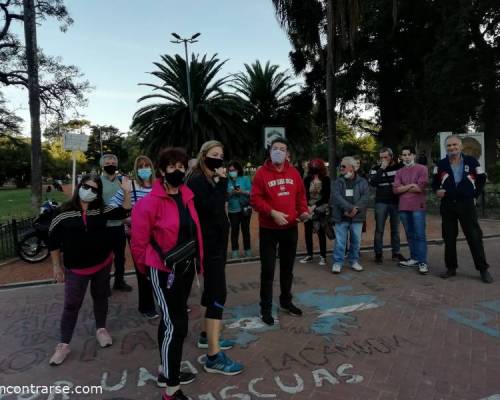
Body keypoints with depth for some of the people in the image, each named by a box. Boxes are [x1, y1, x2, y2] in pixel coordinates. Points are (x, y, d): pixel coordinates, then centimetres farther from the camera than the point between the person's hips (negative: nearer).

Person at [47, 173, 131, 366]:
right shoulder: (65, 213, -9)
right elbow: (53, 240, -2)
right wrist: (56, 266, 1)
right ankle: (64, 344, 19)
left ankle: (101, 329, 38)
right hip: (75, 268, -2)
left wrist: (126, 192, -14)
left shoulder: (101, 210, -3)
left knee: (100, 297, 18)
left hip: (103, 263, 3)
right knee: (71, 305, 5)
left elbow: (124, 212, 0)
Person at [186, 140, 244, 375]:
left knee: (212, 290, 18)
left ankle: (207, 336, 33)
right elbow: (213, 208, -28)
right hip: (208, 244, -10)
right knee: (218, 294, -11)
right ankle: (214, 356, -6)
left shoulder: (211, 180, 13)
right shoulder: (197, 180, -15)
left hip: (216, 241, 10)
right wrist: (222, 181, -22)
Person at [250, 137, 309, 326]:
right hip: (268, 229, -4)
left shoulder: (294, 173, 5)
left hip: (290, 227, 5)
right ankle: (266, 308, 15)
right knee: (268, 269, 1)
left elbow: (300, 195, 12)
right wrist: (272, 213, -24)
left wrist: (303, 211, -6)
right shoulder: (262, 173, -9)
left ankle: (286, 301, 35)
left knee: (288, 267, 17)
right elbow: (255, 199, -13)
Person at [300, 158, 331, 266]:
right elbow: (304, 194, 0)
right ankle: (309, 255, 17)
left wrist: (315, 206, -14)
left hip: (321, 209, -2)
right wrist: (307, 206, -15)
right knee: (307, 231, 5)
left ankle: (323, 256, 11)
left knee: (321, 232, 2)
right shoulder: (307, 179, 2)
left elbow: (326, 196, -7)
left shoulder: (326, 179, -4)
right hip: (308, 208, 3)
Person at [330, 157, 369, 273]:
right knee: (340, 241, 0)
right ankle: (337, 262, 9)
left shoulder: (362, 182, 6)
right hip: (341, 216, -1)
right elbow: (336, 197, -11)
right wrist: (349, 208, -21)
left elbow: (365, 197, -6)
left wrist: (356, 209, -20)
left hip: (357, 217, 1)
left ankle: (354, 261, 25)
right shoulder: (337, 182, 4)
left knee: (356, 240, 10)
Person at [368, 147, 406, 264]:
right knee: (379, 229, 0)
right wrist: (381, 169, -17)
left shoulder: (399, 166, 3)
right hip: (381, 202, -1)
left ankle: (396, 253, 18)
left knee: (395, 229, 9)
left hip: (396, 202, 1)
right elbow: (372, 182, -15)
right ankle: (378, 253, 7)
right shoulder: (376, 168, 1)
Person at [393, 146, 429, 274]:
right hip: (403, 207, 5)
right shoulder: (399, 172, 13)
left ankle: (422, 262, -1)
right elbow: (396, 189, 1)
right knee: (410, 235, 11)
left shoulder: (421, 169, -1)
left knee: (420, 235, -4)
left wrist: (403, 188, -2)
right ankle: (414, 258, 20)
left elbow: (420, 187, -12)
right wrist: (411, 185, -8)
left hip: (418, 207, -5)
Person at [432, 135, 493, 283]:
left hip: (466, 205, -2)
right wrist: (437, 190, -8)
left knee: (474, 236, -1)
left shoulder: (471, 161, -1)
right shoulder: (441, 164, 4)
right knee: (449, 237, 7)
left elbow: (482, 179, 9)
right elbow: (435, 182, 12)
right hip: (447, 205, 2)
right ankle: (451, 267, 18)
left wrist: (475, 194, 3)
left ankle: (483, 269, 9)